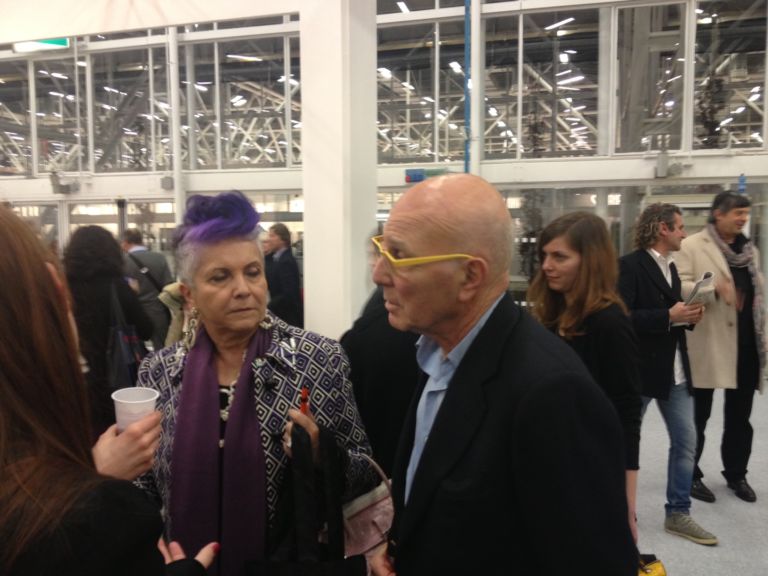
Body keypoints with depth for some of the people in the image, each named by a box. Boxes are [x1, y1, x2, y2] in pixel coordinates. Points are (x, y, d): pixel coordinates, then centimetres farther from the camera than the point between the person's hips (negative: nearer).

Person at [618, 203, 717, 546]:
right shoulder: (629, 266, -14)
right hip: (640, 369, -8)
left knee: (686, 441, 11)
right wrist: (670, 316, -23)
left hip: (676, 370, 8)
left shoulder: (670, 267, 13)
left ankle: (678, 513, 24)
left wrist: (689, 316, -3)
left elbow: (670, 314, 17)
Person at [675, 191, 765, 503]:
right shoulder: (692, 246, -7)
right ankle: (690, 474, 23)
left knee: (740, 416, 15)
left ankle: (736, 474, 32)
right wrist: (715, 288, -30)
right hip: (707, 345, -6)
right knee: (698, 415, 7)